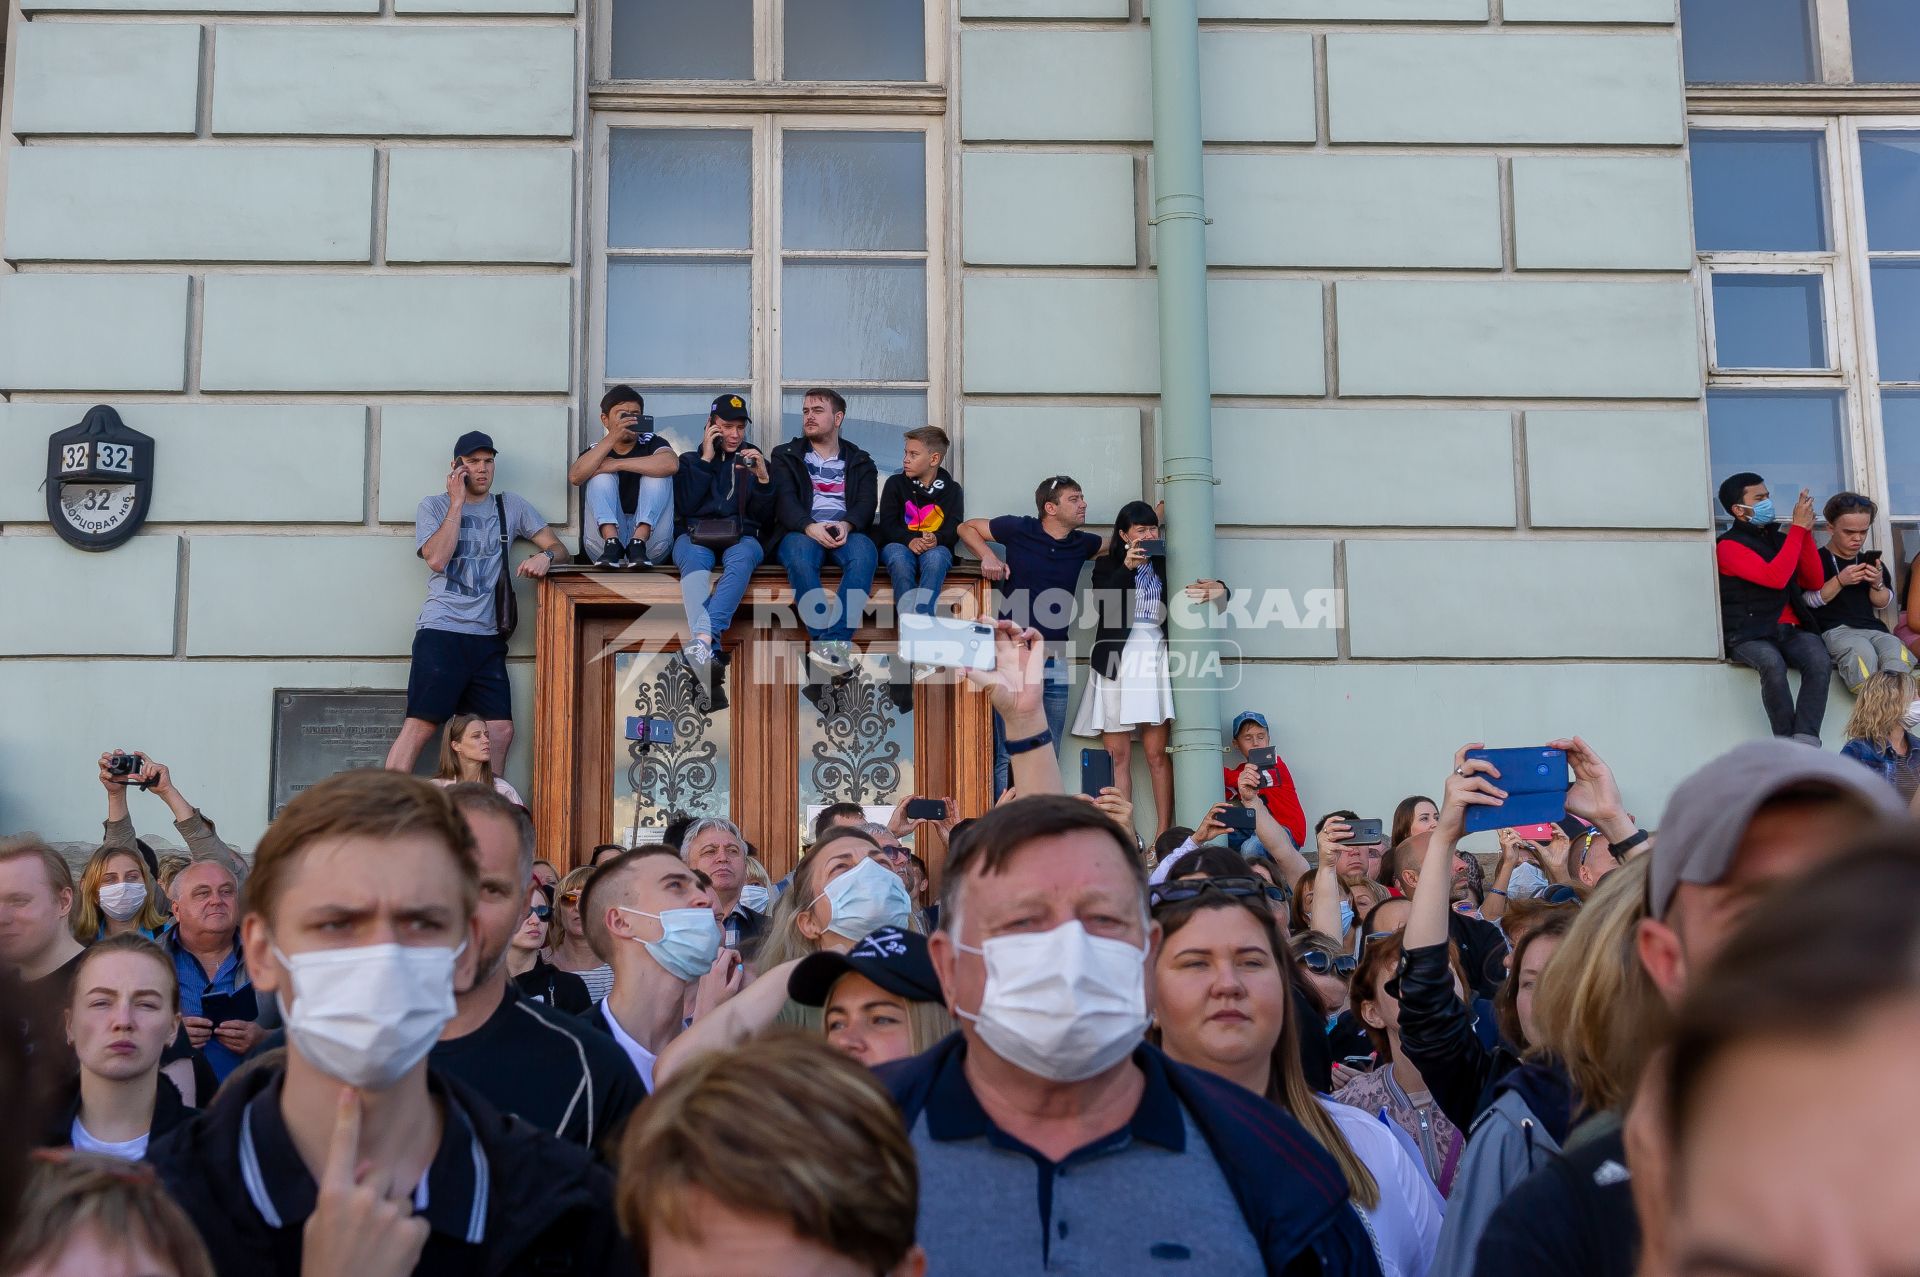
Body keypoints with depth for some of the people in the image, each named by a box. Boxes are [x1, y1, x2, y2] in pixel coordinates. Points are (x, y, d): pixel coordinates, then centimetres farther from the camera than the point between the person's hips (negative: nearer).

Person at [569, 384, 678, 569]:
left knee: (658, 474, -14)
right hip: (602, 541, 1)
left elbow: (671, 464, -18)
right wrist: (612, 438, -19)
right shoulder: (595, 451, 11)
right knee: (601, 474, -12)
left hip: (651, 542, -1)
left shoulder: (652, 443, 8)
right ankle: (611, 544, -34)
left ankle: (638, 544, -32)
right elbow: (574, 477, -14)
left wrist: (617, 464, -16)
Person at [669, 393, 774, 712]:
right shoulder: (690, 459, 21)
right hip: (695, 536, -1)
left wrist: (763, 478, -3)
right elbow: (686, 505, 2)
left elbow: (763, 517, 13)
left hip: (741, 538, 1)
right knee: (695, 564, -39)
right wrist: (706, 459, 3)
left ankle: (701, 641, -61)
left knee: (741, 560, -39)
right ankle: (710, 652, -63)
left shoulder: (754, 460, 23)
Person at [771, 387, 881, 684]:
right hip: (802, 531, -1)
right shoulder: (786, 456, 17)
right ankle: (836, 647, -43)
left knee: (865, 551, -36)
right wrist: (810, 527, -22)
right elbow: (784, 499, 0)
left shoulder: (860, 461, 20)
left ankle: (830, 645, -45)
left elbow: (867, 503, 3)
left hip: (846, 533, 1)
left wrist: (846, 525, -21)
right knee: (800, 551, -39)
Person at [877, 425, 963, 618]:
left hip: (935, 547, 0)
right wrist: (910, 540, -19)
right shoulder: (895, 483, 12)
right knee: (898, 555, -36)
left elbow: (954, 529, 2)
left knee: (936, 557, -37)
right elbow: (887, 524, 2)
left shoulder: (952, 490, 13)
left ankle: (923, 615, -53)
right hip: (899, 545, 0)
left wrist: (936, 539, -22)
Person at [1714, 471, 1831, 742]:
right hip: (1748, 636, -4)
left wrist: (1806, 531, 2)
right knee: (1773, 664, -37)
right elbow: (1775, 578, -16)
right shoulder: (1729, 546, -2)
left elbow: (1814, 582, 10)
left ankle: (1805, 743, -37)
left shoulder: (1780, 538, 18)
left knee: (1820, 660, -28)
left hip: (1790, 631, 5)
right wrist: (1797, 527, -11)